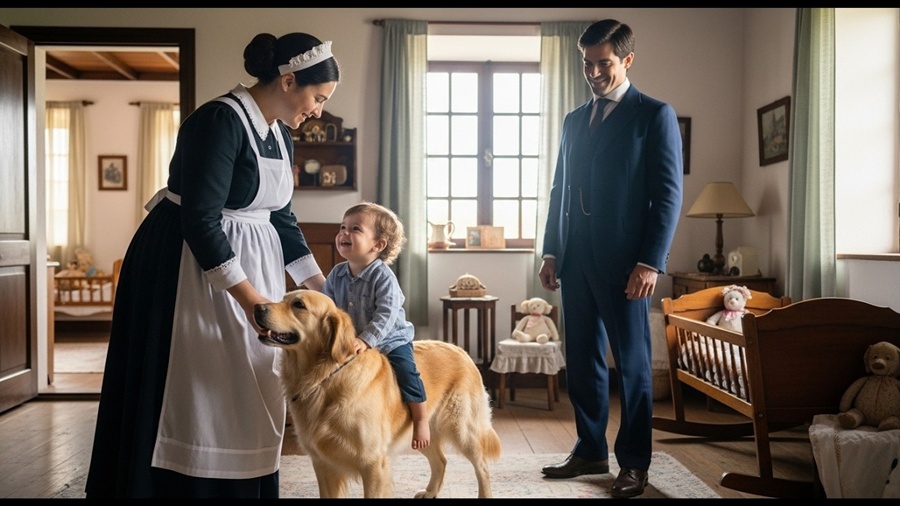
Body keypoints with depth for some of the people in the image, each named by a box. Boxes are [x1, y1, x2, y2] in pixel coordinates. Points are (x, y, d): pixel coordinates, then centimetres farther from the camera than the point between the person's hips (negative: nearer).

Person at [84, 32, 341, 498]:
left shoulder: (280, 134, 7)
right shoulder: (220, 120, -19)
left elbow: (280, 218, 14)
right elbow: (199, 221, -24)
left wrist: (322, 287, 13)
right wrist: (249, 297, -23)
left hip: (252, 265, 8)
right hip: (190, 265, -8)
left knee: (248, 394, 12)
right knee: (192, 394, -1)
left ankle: (245, 484, 25)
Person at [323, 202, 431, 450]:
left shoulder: (383, 277, -21)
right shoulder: (336, 275, -3)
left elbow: (386, 314, -28)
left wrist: (366, 340, -36)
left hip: (391, 341, -6)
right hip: (351, 344, 6)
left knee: (406, 374, -21)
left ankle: (421, 420, -2)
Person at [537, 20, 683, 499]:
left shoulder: (655, 115, -1)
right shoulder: (573, 120, 16)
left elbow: (668, 195, -7)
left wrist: (651, 262, -15)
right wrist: (550, 251, 12)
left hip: (622, 262, -6)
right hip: (575, 260, 6)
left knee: (631, 362, 3)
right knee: (581, 360, 10)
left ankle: (634, 463, 15)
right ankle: (590, 451, 23)